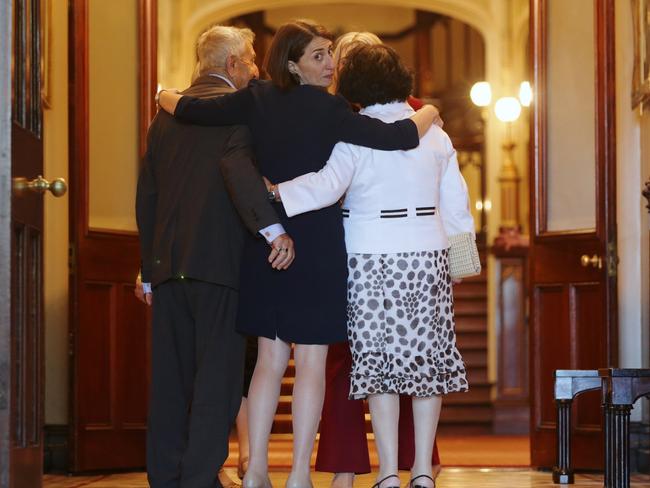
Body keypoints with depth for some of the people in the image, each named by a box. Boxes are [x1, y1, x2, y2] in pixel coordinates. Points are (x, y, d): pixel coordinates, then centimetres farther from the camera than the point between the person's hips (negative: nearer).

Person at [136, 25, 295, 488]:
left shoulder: (167, 112, 17)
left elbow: (146, 194, 18)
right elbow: (238, 163, -23)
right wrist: (273, 228, -31)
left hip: (167, 260, 7)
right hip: (218, 258, -7)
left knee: (171, 376, 10)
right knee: (218, 375, -3)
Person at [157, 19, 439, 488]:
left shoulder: (258, 100, 1)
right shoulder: (330, 109, -12)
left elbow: (194, 110, 0)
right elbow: (399, 138, -16)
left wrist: (168, 97, 24)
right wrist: (428, 112, 5)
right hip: (318, 242, -5)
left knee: (270, 358, 11)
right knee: (311, 362, 1)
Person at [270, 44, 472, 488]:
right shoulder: (434, 132, 6)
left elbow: (327, 186, -22)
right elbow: (456, 202, 9)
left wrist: (274, 193, -27)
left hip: (372, 259, -3)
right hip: (428, 254, 3)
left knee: (379, 361, 2)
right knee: (427, 357, 8)